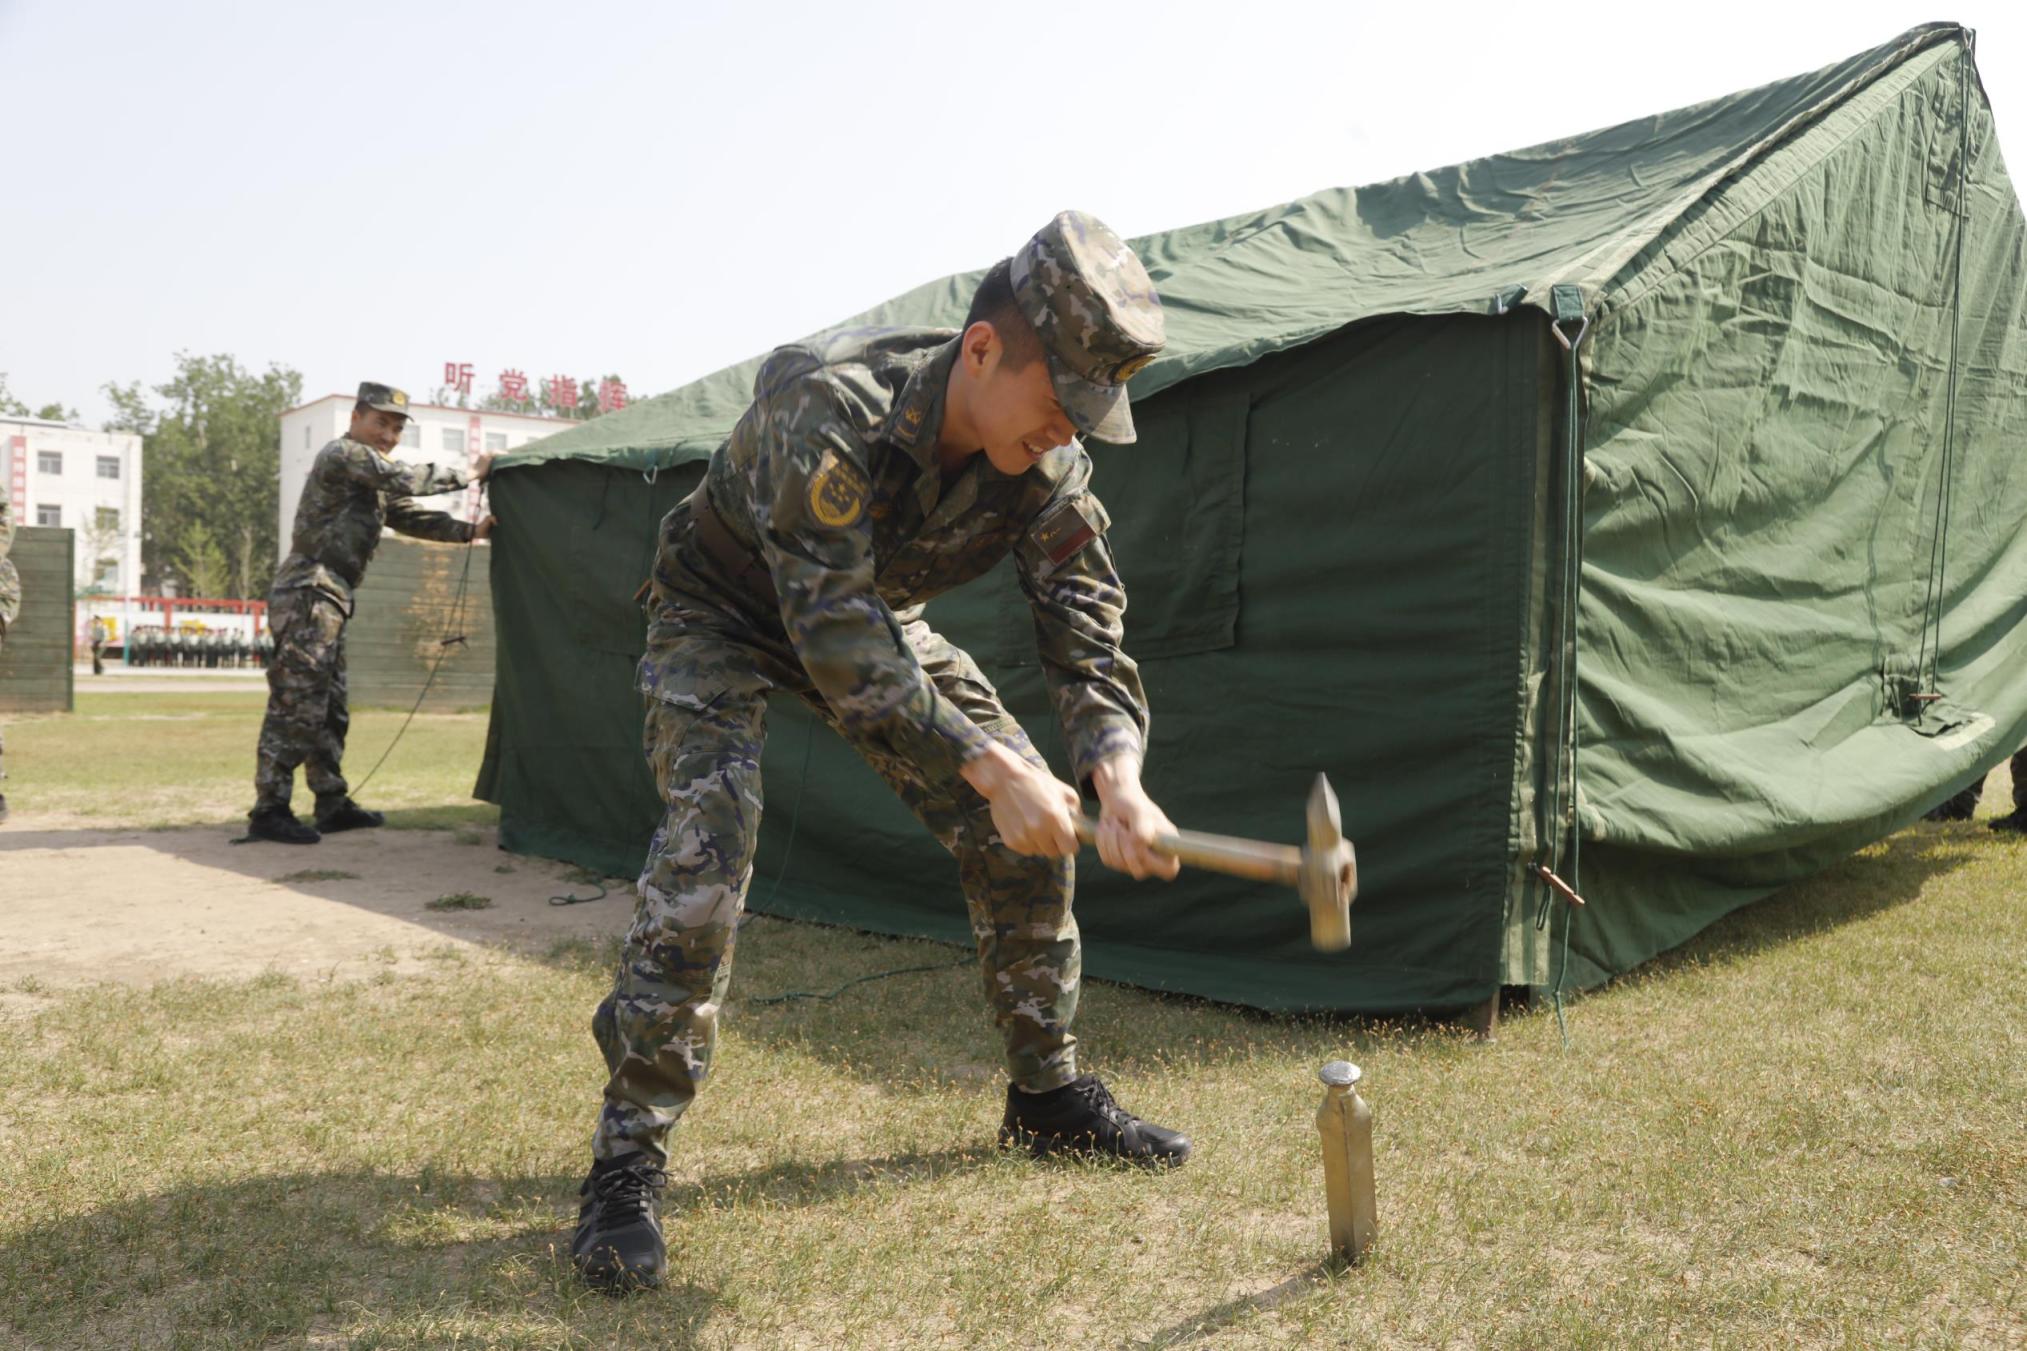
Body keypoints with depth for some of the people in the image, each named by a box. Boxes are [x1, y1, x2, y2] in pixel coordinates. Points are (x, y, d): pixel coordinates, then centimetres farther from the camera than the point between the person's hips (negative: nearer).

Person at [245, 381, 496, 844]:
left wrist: (470, 531, 2)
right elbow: (406, 479, -18)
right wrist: (467, 474, -10)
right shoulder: (342, 455, -8)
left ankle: (333, 805, 19)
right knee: (296, 706, -11)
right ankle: (268, 811, -8)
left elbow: (412, 517, 16)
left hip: (327, 601, 10)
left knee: (329, 710, 13)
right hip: (307, 596, -10)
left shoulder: (375, 476, 21)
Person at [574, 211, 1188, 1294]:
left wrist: (1117, 780, -37)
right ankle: (627, 1159, -14)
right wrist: (987, 766, -45)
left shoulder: (1044, 465, -20)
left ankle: (1047, 1094, 15)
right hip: (726, 612, -5)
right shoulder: (832, 405, -39)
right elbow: (832, 633, -41)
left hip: (876, 616, 6)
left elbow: (1086, 629, -19)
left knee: (1025, 828, -1)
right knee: (707, 839, -27)